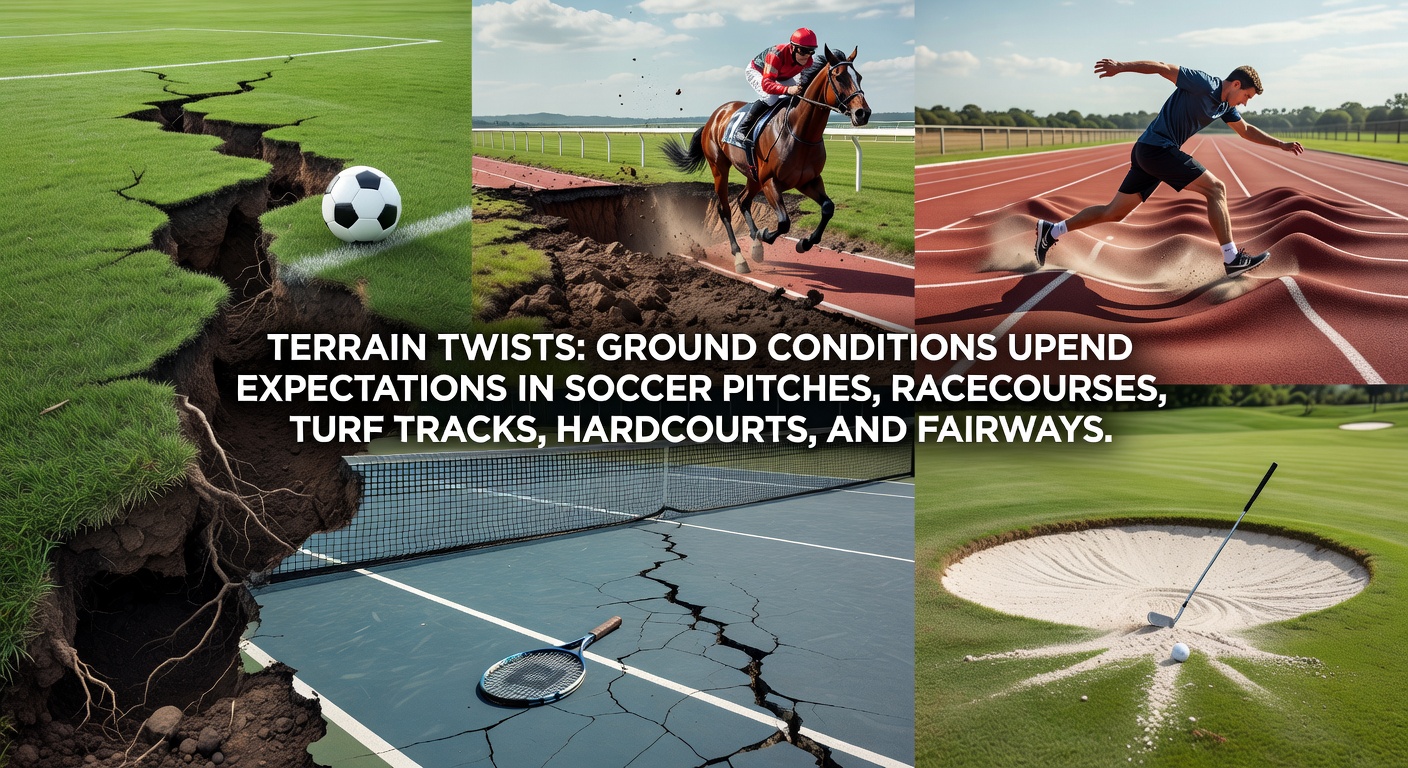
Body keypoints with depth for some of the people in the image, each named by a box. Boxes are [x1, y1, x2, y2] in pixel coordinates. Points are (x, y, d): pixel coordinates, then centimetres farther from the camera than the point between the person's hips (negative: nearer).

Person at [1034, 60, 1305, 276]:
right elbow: (1163, 67, -11)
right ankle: (1232, 259, -9)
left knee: (1114, 212, 9)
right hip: (1157, 147, -10)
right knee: (1215, 188, -10)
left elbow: (1246, 130, 32)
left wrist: (1281, 144, 31)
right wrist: (1122, 66, -16)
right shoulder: (1205, 83, -10)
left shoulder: (1225, 106, 17)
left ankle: (1051, 231, 12)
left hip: (1148, 153, 10)